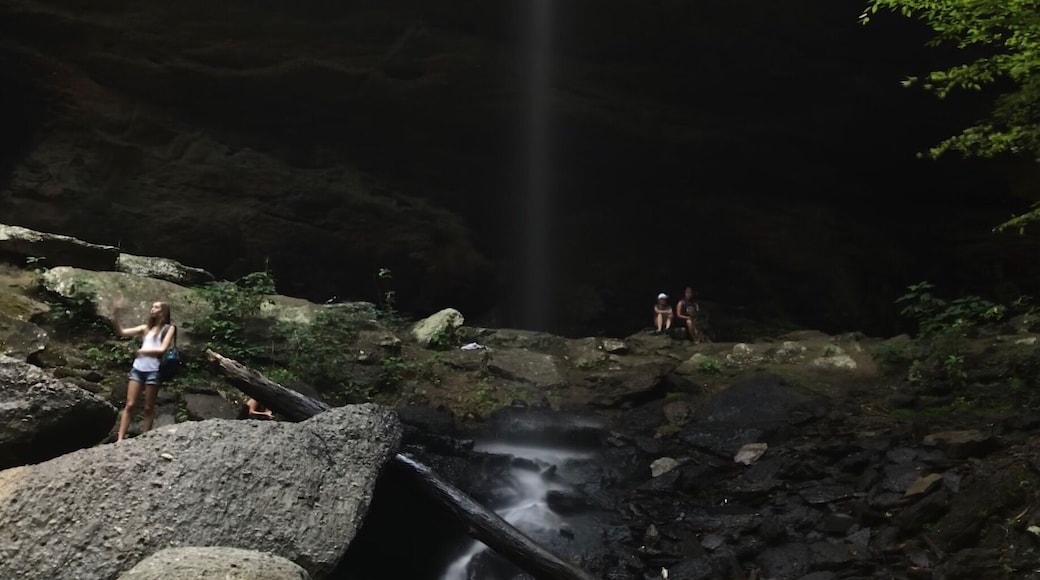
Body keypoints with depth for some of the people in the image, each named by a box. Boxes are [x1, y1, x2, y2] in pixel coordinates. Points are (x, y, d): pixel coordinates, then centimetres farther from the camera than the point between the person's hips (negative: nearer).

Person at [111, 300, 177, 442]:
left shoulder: (169, 328, 6)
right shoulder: (146, 327, 17)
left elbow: (162, 349, -5)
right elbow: (122, 332, 10)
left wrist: (143, 351, 0)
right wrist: (116, 317, -2)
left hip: (153, 371, -3)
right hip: (137, 368, 3)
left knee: (148, 408, 2)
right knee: (130, 405, -2)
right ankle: (120, 439, -4)